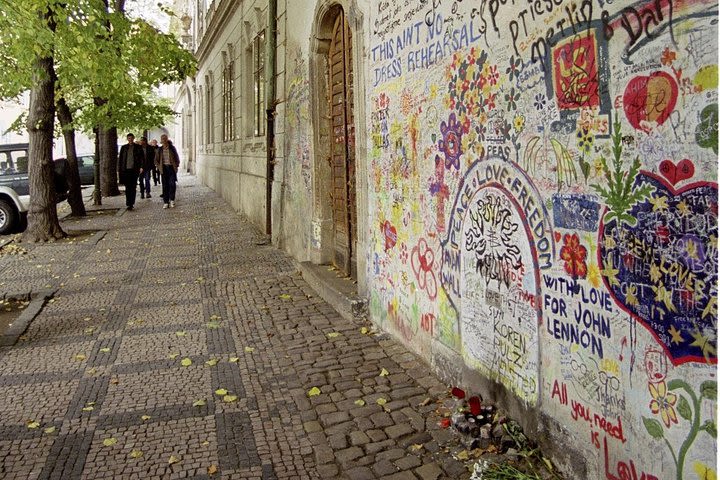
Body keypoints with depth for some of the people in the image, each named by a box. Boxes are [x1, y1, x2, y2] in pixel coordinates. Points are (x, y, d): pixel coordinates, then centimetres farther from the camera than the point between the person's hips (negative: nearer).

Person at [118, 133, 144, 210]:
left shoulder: (138, 147, 7)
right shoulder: (124, 147, 11)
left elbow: (142, 157, 6)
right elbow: (120, 159, 12)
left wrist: (141, 167, -7)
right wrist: (119, 169, 6)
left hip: (134, 169, -1)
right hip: (125, 170, 1)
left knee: (133, 188, 0)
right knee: (127, 187, 0)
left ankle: (131, 204, 4)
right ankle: (129, 203, 5)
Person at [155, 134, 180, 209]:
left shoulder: (172, 148, 2)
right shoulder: (160, 149, 6)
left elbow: (177, 158, 9)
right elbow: (156, 160, 15)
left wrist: (176, 165, 1)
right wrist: (159, 167, 4)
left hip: (172, 168, -2)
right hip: (164, 168, 2)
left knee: (172, 184, -12)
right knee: (165, 185, 2)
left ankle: (172, 200, 4)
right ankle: (166, 202, 6)